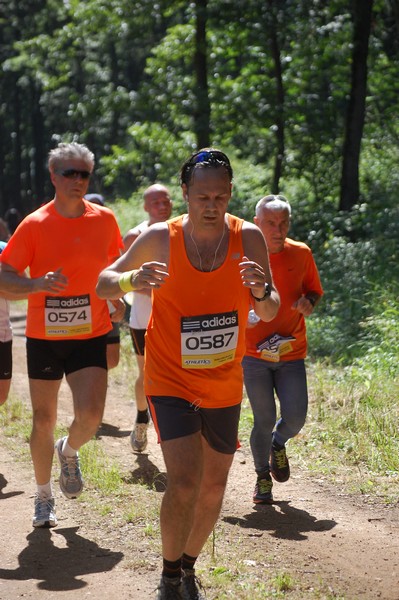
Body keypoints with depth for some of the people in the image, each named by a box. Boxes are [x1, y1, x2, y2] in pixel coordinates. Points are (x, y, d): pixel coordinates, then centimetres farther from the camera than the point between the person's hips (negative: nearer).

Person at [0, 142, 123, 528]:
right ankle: (44, 496, 27)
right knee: (43, 420, 7)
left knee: (91, 415, -15)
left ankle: (69, 452, 20)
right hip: (44, 337, -1)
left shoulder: (104, 220, 0)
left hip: (90, 336, 1)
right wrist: (38, 284, -24)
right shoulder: (34, 224, -7)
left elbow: (116, 265, 19)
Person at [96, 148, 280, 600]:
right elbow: (103, 284, -2)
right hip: (170, 380, -3)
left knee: (213, 486, 14)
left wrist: (262, 291, -30)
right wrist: (133, 279, -25)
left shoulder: (248, 237, -9)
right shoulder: (160, 239, -13)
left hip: (224, 385, 3)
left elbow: (269, 314, -6)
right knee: (184, 482, -18)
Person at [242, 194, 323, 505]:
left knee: (295, 418, -6)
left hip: (291, 353, 2)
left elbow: (314, 291, 13)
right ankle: (263, 476, 23)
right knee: (264, 419, -1)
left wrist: (308, 303, -10)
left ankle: (278, 444, 30)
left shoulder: (301, 254, 1)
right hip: (254, 353, -2)